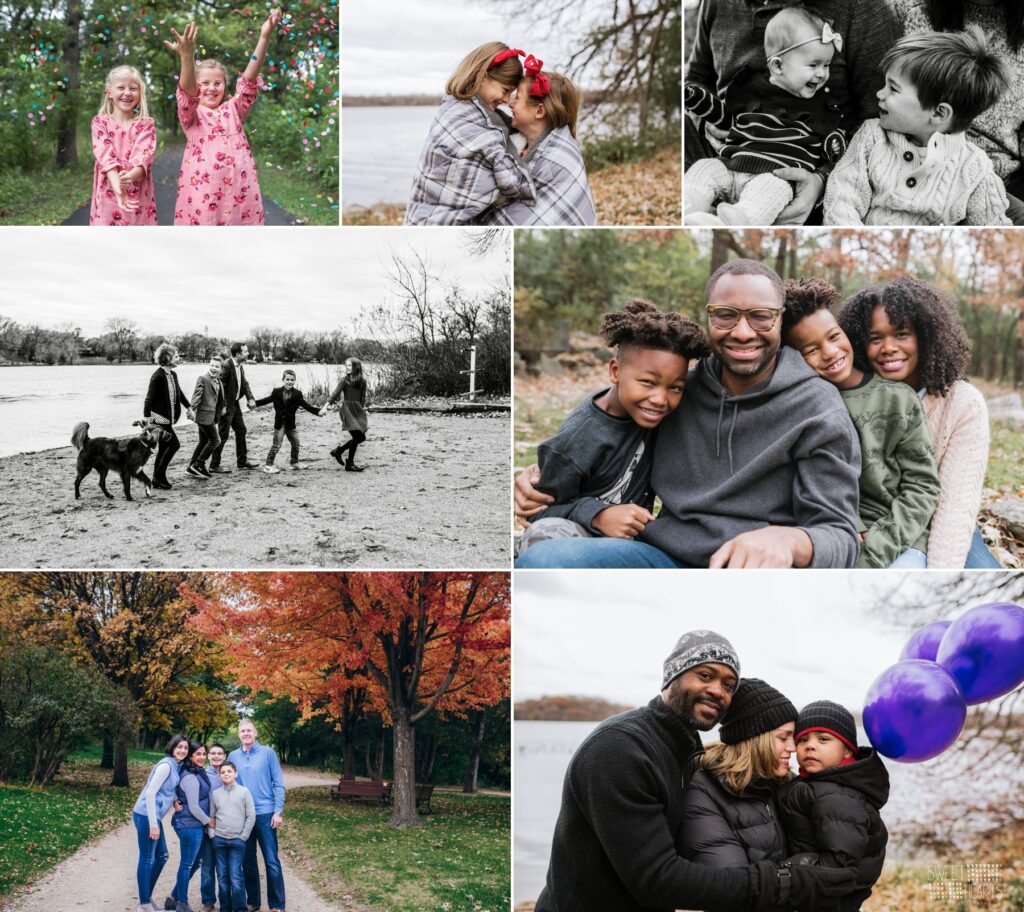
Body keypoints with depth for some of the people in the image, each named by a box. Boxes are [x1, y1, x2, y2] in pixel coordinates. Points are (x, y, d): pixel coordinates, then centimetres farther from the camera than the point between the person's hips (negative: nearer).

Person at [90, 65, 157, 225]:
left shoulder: (146, 125, 6)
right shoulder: (100, 123, 5)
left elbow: (144, 156, -9)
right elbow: (105, 156, -10)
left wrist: (131, 176, -32)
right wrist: (118, 188, -27)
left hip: (139, 198, 0)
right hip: (108, 196, 0)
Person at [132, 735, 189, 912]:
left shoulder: (176, 765, 11)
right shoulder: (166, 765, -16)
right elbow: (150, 793, -20)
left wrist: (174, 800, 2)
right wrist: (153, 824, -21)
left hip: (153, 816, 10)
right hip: (146, 816, -10)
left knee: (161, 856, 18)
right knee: (146, 859, -2)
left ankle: (147, 897, 28)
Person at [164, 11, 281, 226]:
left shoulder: (233, 109, 13)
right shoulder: (191, 114, 6)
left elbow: (249, 81, 1)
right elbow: (187, 92, -15)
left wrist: (264, 37, -13)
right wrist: (187, 57, -36)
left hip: (239, 191, 3)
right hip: (203, 192, -3)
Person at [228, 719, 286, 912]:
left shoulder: (267, 753, -2)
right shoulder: (233, 756, 6)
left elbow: (278, 784, -3)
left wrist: (278, 811, -9)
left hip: (265, 814, -3)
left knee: (271, 861, -3)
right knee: (248, 861, 9)